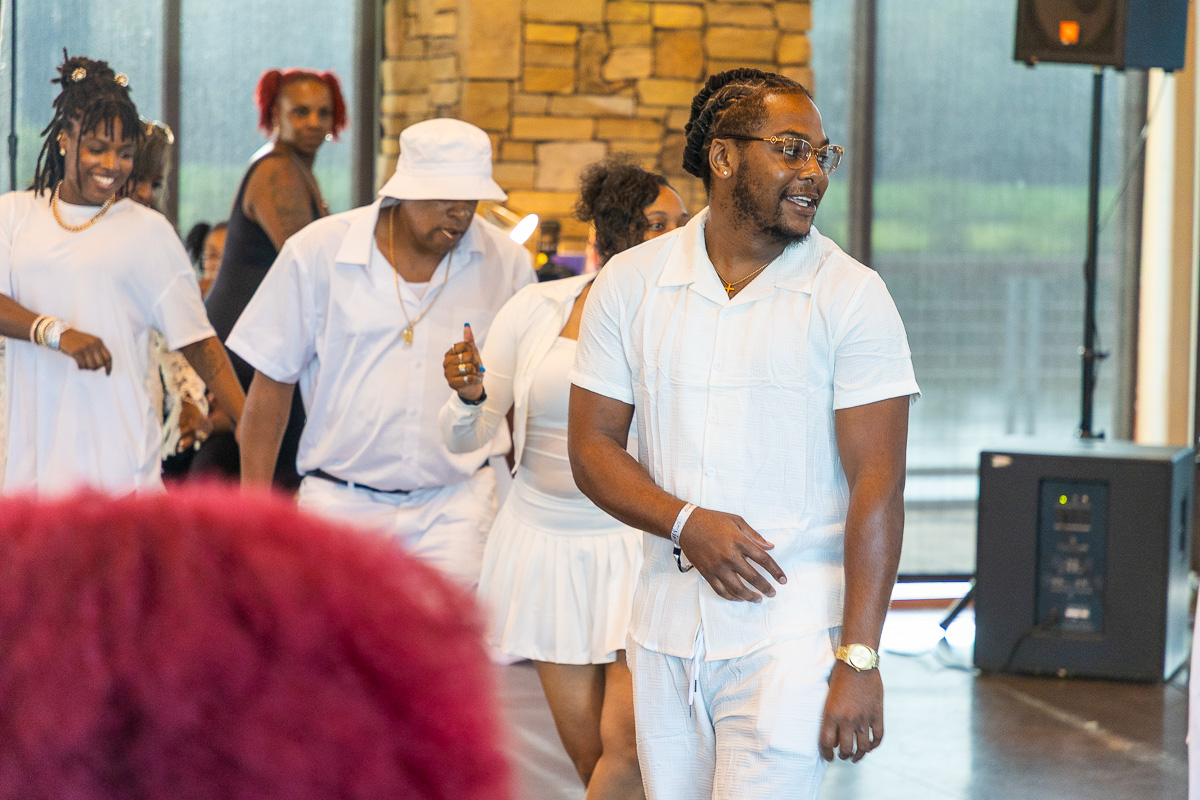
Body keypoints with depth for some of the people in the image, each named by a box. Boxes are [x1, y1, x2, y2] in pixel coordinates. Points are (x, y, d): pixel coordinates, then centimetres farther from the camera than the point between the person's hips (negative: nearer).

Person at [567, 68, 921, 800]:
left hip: (793, 631, -4)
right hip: (667, 626, 4)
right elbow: (591, 447, 6)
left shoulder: (851, 296, -4)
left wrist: (859, 661, -15)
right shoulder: (631, 284, 5)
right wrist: (686, 522, -13)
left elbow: (878, 485, -8)